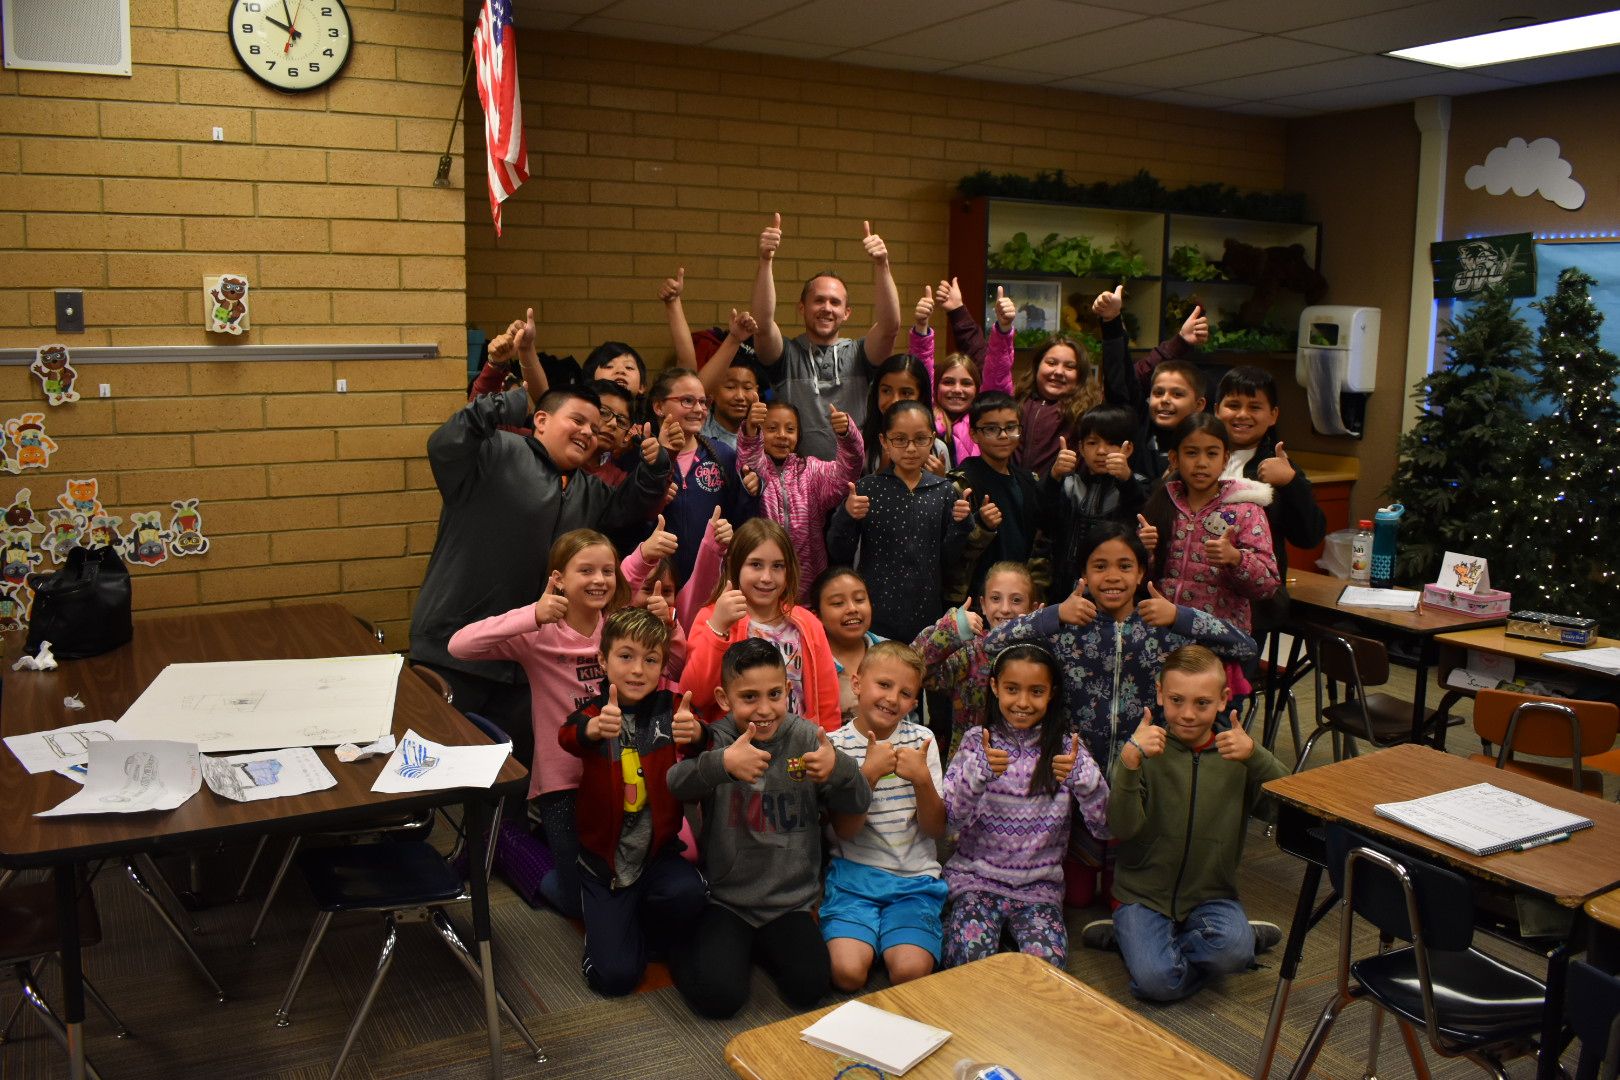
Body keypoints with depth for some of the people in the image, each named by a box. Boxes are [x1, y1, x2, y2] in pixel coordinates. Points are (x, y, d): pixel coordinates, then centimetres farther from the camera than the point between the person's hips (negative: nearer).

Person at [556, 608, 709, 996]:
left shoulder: (670, 708, -4)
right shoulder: (595, 712, -7)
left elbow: (697, 741, -25)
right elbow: (569, 737, -30)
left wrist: (696, 735, -50)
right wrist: (594, 729, -54)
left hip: (658, 849, 1)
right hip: (605, 856, -1)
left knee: (688, 891, -31)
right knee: (614, 976, -12)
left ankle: (648, 933, 2)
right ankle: (617, 926, 22)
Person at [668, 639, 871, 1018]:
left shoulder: (805, 737, -3)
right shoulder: (717, 739, -8)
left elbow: (857, 805, -5)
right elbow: (674, 786, -27)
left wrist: (840, 769, -27)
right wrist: (721, 764, -46)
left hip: (790, 899, 2)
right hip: (725, 898, -2)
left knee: (809, 987, -15)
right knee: (718, 997, -17)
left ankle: (761, 943, 17)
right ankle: (685, 945, 16)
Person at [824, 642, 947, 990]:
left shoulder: (921, 740, 5)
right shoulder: (836, 745, -2)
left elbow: (936, 829, 3)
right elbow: (845, 830, -8)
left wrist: (922, 779, -15)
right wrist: (869, 773, -21)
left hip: (915, 877, 1)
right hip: (855, 872, -1)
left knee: (911, 971, -24)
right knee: (848, 971, -23)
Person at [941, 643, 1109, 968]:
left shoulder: (1065, 746, 1)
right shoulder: (977, 741, 0)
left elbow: (1104, 827, -7)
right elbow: (950, 819, -11)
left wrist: (1081, 776, -26)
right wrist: (979, 771, -28)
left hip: (1039, 884, 1)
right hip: (976, 876, 0)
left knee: (1045, 965, -24)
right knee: (971, 961, -24)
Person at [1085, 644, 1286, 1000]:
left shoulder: (1235, 750, 0)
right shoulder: (1146, 749, -8)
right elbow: (1122, 828, -20)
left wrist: (1256, 757, -31)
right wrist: (1129, 762, -35)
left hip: (1211, 894, 3)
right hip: (1144, 894, -2)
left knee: (1233, 951, -29)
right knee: (1158, 981, -26)